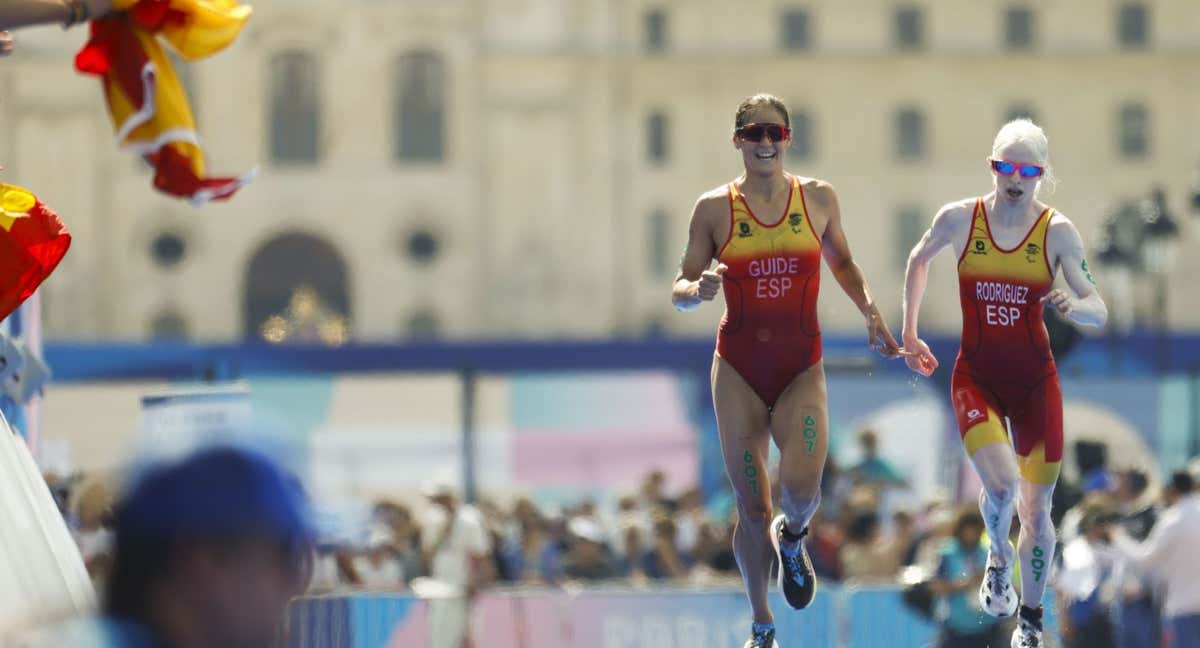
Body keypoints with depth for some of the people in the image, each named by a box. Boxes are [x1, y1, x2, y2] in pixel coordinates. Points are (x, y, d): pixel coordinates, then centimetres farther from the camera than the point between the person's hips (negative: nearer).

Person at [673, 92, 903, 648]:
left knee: (801, 485, -22)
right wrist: (698, 290, -19)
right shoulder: (714, 209, -1)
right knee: (752, 507, 2)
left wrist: (871, 315, 9)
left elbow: (841, 262, 21)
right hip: (738, 368, 0)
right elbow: (680, 290, 4)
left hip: (802, 367, 0)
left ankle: (791, 539, 15)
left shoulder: (818, 199, 3)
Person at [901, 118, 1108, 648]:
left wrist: (1075, 307, -29)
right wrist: (909, 335, 19)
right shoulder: (959, 220, -5)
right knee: (1001, 486, -23)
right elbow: (919, 261, 16)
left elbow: (1099, 314, -6)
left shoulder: (1058, 232, -7)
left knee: (1036, 510, 3)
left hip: (1036, 380, 1)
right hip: (976, 378, -1)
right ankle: (998, 557, 10)